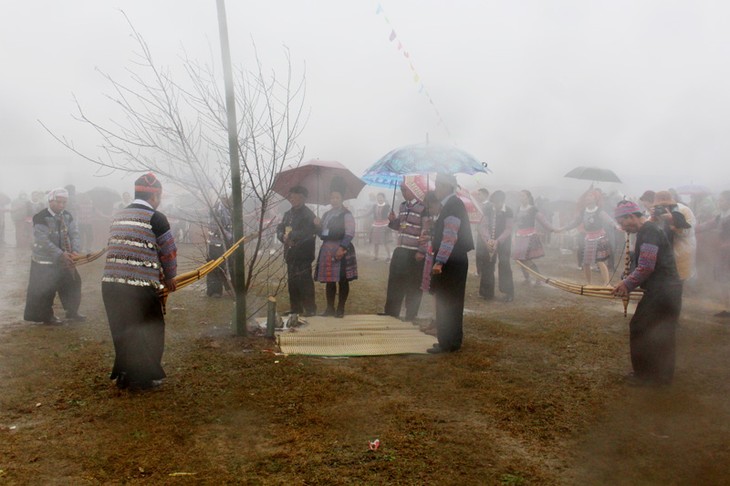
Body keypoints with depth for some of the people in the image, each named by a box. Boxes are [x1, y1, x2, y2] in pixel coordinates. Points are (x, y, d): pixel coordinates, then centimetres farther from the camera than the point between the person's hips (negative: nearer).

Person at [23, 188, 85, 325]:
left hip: (65, 260, 6)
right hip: (44, 262, -6)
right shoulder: (40, 218, -17)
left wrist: (75, 251, -23)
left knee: (73, 283, 13)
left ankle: (72, 312, 29)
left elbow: (75, 234, -4)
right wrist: (60, 254, -33)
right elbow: (43, 240, -24)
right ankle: (47, 316, 20)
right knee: (45, 290, 0)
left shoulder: (67, 216, 1)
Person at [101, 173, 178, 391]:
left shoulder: (118, 216, 14)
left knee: (122, 332, 18)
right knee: (150, 331, 11)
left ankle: (124, 375, 30)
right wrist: (169, 278, 18)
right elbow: (169, 252, -1)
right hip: (139, 288, -6)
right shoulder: (155, 218, -5)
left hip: (110, 284, 6)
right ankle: (143, 378, 19)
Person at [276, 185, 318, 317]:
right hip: (290, 254, 8)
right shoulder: (288, 214, 15)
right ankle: (295, 309, 23)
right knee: (292, 281, 13)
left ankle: (310, 309, 0)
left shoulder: (308, 214, -8)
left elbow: (308, 232, -19)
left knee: (304, 281, -8)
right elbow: (280, 228, 14)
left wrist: (291, 236, -17)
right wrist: (284, 237, -7)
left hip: (303, 254, -8)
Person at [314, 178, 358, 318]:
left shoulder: (346, 214, -5)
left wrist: (342, 248, -22)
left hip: (342, 250, -7)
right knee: (329, 280, 9)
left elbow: (350, 234, -12)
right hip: (327, 250, 7)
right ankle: (330, 308, 18)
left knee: (343, 280, 0)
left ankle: (340, 309, 8)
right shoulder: (326, 215, 16)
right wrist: (318, 226, -1)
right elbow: (322, 234, 18)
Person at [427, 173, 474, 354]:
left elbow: (450, 236, -22)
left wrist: (439, 262, -24)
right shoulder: (450, 204, 15)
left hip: (451, 263, -10)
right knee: (449, 303, 14)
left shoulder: (453, 205, -15)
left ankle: (448, 343, 4)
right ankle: (450, 341, 23)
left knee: (447, 303, -4)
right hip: (451, 262, 10)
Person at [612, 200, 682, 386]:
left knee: (639, 329, 1)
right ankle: (662, 375, 31)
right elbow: (645, 265, 20)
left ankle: (645, 374, 13)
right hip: (669, 290, 10)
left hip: (661, 293, -10)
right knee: (662, 334, 18)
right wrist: (627, 283, 12)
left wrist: (627, 284, -10)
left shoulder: (648, 231, -17)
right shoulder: (651, 230, 15)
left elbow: (646, 267, -23)